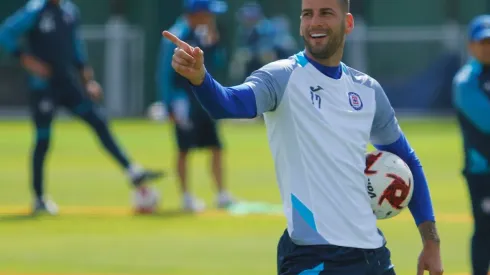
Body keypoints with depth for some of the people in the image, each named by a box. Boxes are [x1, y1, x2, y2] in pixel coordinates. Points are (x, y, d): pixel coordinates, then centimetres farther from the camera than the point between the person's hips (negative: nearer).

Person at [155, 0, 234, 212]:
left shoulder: (202, 35, 9)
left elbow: (216, 64, 11)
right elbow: (164, 74, -15)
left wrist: (213, 41, -3)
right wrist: (172, 105, -19)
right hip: (185, 102, -8)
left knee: (216, 147, 7)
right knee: (185, 149, -2)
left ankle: (222, 195, 13)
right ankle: (186, 197, 6)